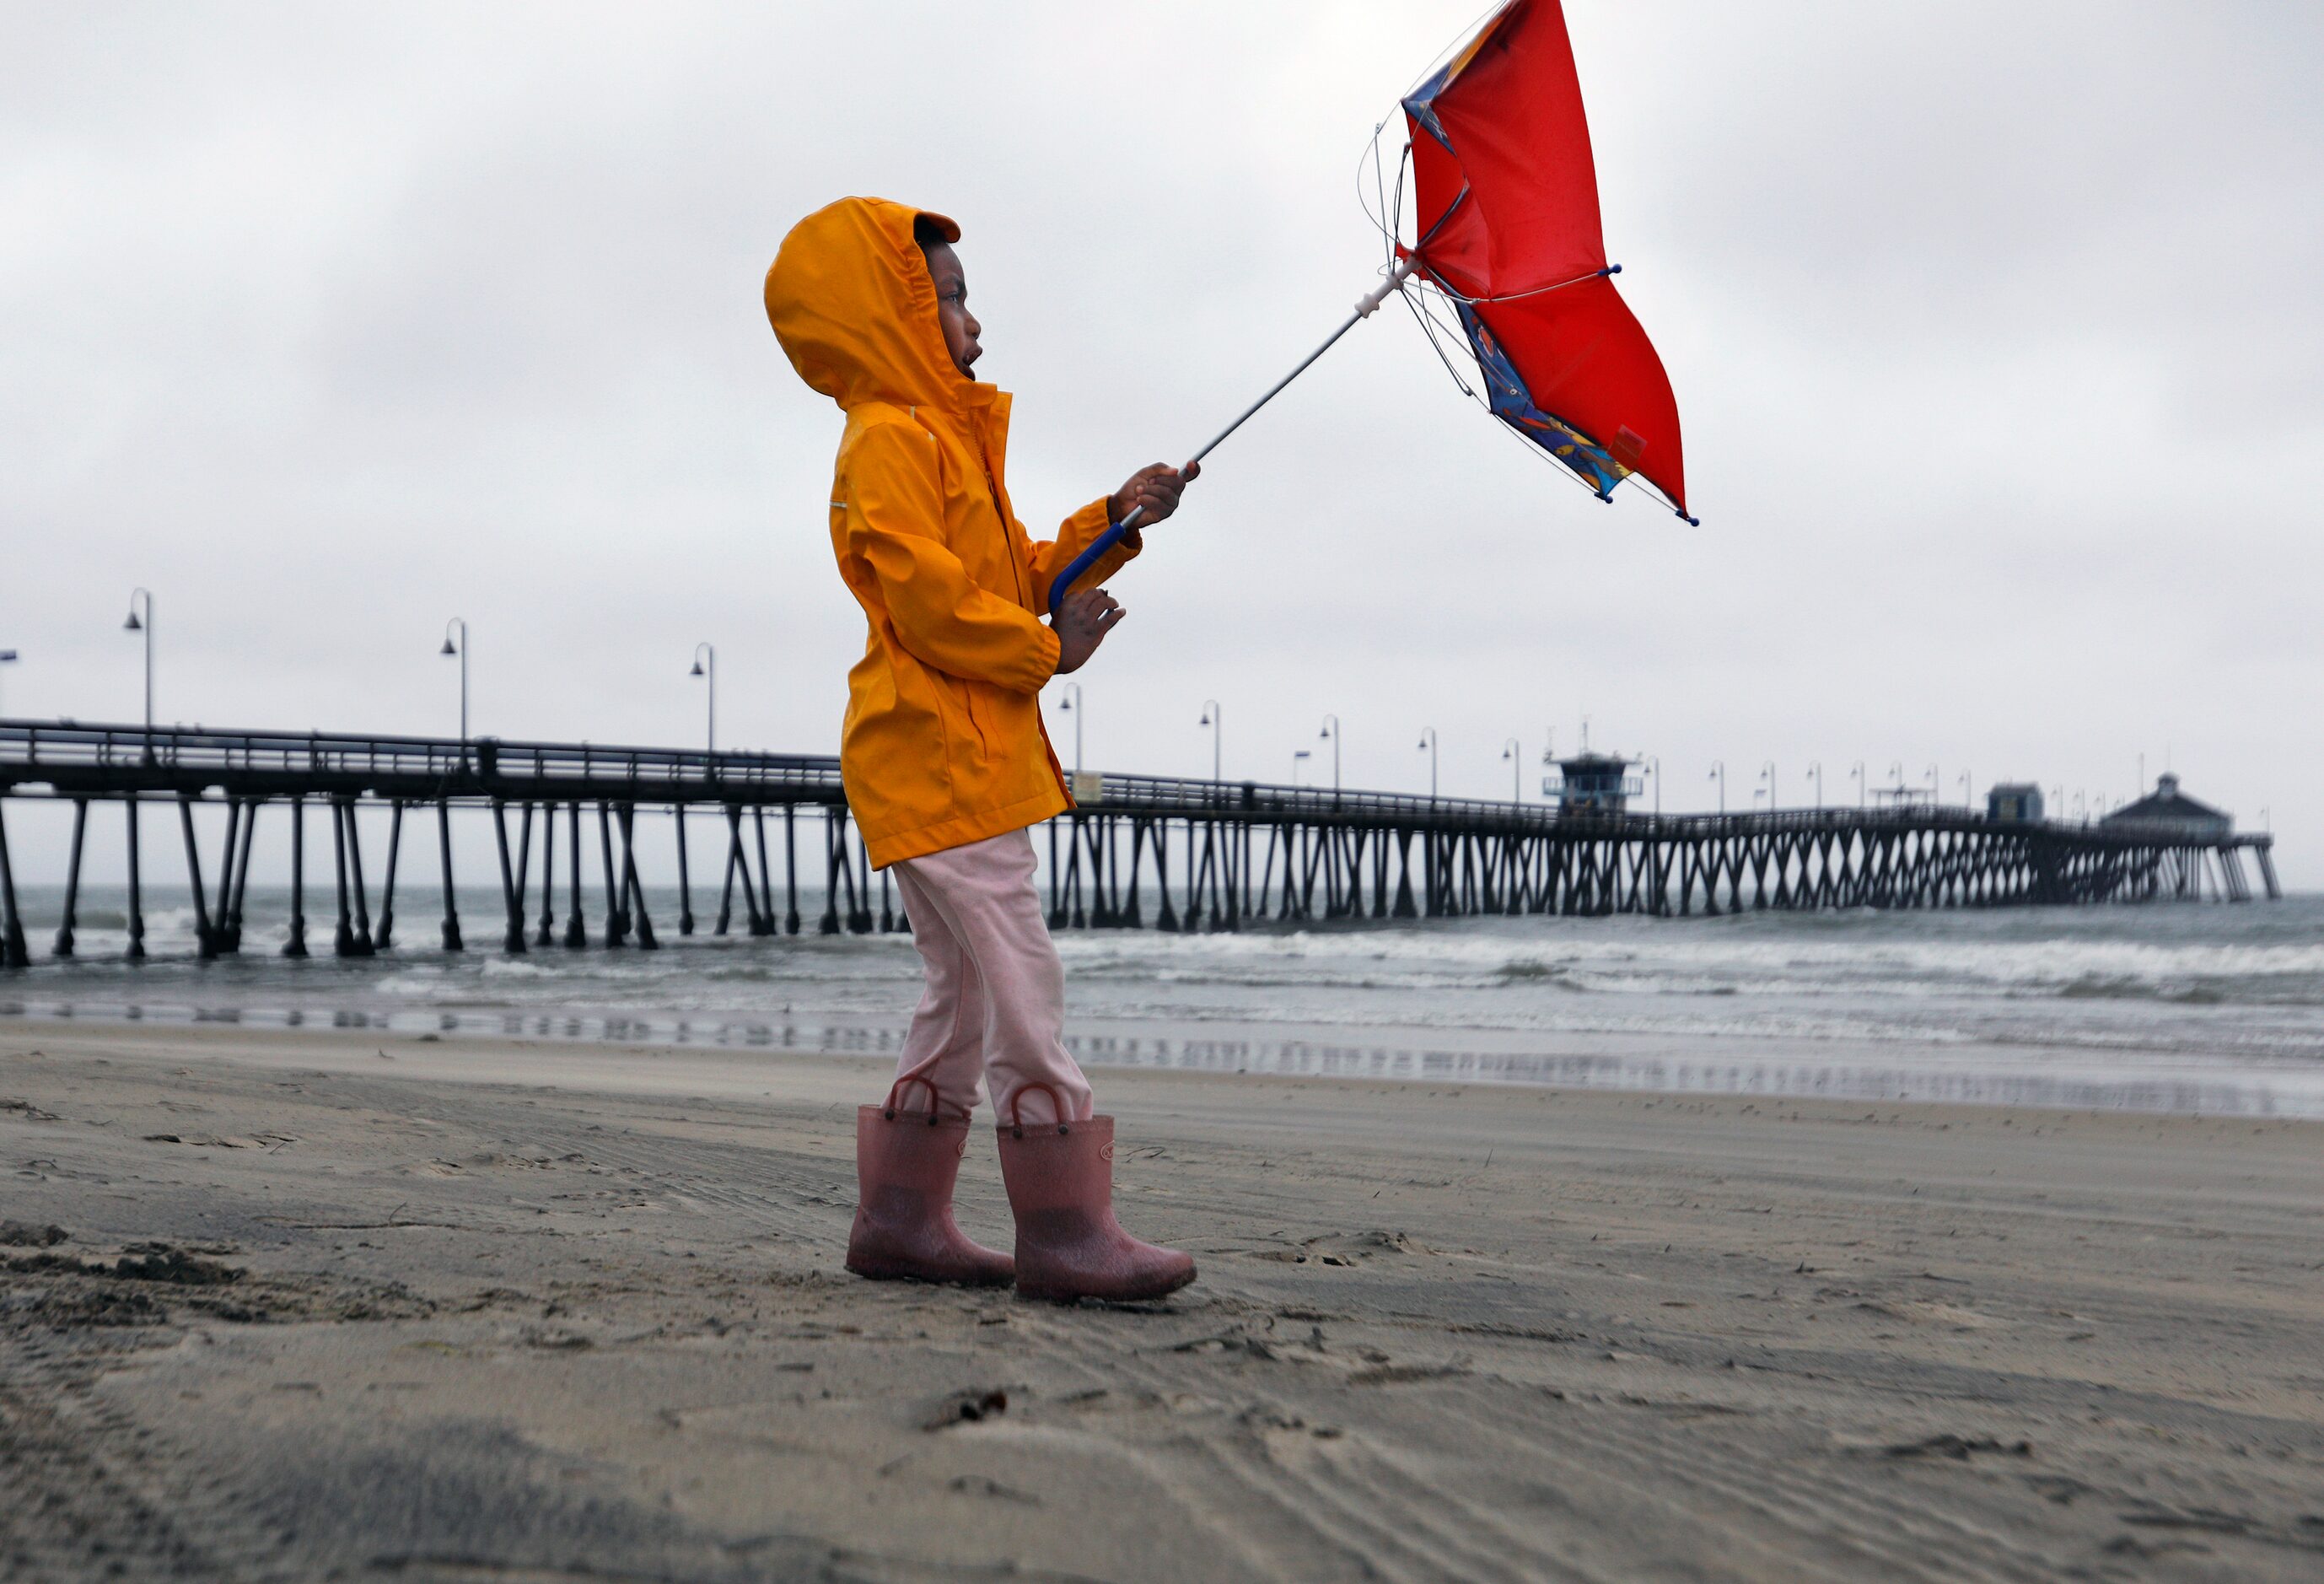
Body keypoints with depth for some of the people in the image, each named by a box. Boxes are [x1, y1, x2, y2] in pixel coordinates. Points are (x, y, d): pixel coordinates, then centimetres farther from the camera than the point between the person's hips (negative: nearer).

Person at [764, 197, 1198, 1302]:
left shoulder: (942, 438, 25)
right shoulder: (892, 440, -9)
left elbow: (1013, 572, 25)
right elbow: (930, 599, -19)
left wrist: (1114, 522, 14)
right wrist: (1048, 649, -10)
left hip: (957, 761, 11)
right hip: (937, 751, -11)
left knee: (963, 992, 12)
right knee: (1020, 979, -13)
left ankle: (899, 1219, 17)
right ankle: (1065, 1232, -13)